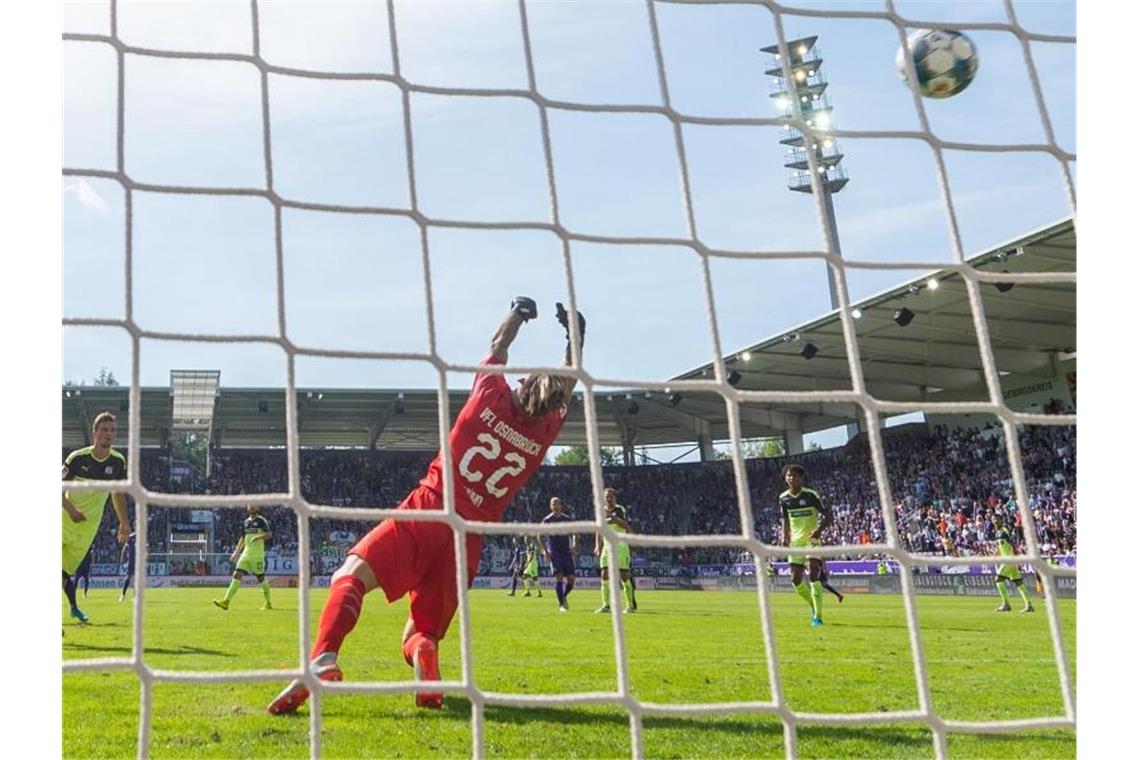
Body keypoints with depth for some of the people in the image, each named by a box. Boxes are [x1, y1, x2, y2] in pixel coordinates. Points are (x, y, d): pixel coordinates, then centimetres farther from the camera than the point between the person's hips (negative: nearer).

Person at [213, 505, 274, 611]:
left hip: (257, 554, -6)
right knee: (237, 575, -6)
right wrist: (236, 552, 20)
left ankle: (268, 603, 14)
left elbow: (269, 535, -13)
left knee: (261, 578, 0)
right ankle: (226, 601, -12)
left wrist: (259, 537, -30)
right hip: (246, 553, 6)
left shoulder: (261, 521, -3)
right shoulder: (246, 522, 16)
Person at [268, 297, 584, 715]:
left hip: (427, 511, -2)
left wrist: (519, 311, 41)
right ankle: (423, 651, -24)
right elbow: (568, 388, 27)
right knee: (422, 632, 15)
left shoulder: (491, 398, 3)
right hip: (468, 540, 3)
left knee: (350, 575, -9)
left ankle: (323, 661, -38)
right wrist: (575, 336, 35)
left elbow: (498, 347, 24)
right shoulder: (543, 434, 7)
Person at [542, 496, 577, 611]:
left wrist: (574, 547, 1)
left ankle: (564, 597, 24)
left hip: (567, 553, 3)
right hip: (555, 553, -3)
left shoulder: (568, 519, 9)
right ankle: (561, 604, -4)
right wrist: (545, 551, -8)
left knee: (571, 579, -3)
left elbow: (574, 534, 17)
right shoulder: (547, 520, 1)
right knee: (559, 577, -12)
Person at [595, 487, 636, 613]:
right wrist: (597, 546, 7)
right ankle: (606, 605, -1)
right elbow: (599, 531, 17)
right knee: (605, 575, -4)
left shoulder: (620, 510, -6)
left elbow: (627, 527, -20)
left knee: (624, 576, -4)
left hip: (621, 547, -5)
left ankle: (631, 605, 6)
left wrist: (614, 518, -30)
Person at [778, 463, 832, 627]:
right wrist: (784, 536, -1)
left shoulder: (811, 495, -10)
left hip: (812, 541, -5)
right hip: (795, 543, 5)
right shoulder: (784, 498, 3)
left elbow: (827, 516, -9)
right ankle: (814, 605, 26)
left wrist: (819, 530, -26)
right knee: (796, 579, 1)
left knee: (813, 575, -19)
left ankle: (818, 616, -14)